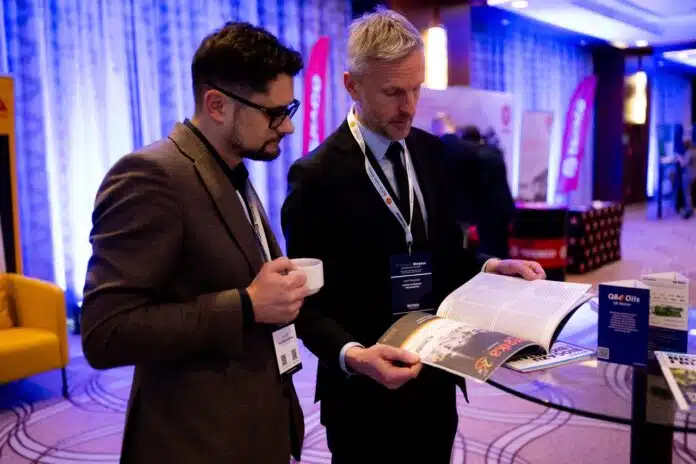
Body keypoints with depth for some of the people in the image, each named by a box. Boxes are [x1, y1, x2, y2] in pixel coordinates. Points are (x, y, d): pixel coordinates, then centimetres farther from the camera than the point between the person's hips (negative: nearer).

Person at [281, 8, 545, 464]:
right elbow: (308, 300, -15)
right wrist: (354, 355, -30)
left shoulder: (431, 152, 3)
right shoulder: (317, 175, -16)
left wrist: (490, 267, -7)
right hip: (365, 392, -5)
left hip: (436, 379, 6)